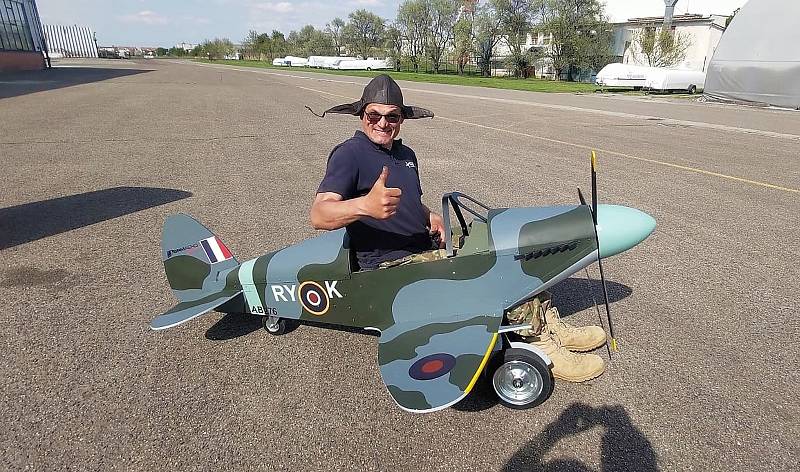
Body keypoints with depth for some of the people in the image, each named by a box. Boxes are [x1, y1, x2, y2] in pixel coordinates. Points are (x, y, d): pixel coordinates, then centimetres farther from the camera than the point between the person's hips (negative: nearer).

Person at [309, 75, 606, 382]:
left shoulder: (405, 154, 16)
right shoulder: (349, 154, -10)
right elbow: (318, 215, -23)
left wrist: (429, 216, 3)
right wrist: (365, 205, -44)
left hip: (428, 245, 9)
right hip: (393, 264, -9)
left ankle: (549, 325, 0)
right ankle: (542, 345, -8)